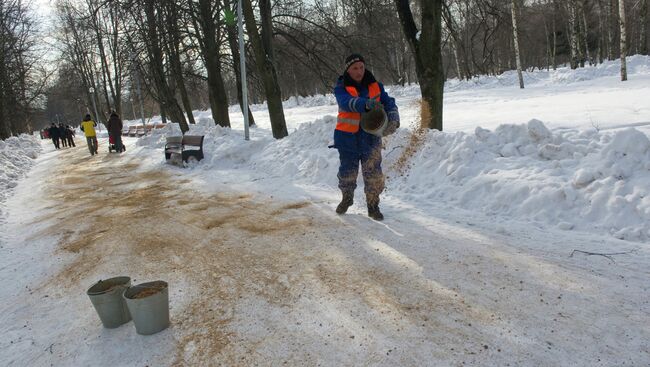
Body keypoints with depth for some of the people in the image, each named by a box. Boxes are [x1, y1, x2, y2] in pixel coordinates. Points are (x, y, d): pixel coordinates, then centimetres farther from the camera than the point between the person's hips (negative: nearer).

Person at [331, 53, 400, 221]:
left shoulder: (375, 86, 3)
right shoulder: (341, 88, -8)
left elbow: (388, 101, -1)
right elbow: (347, 102, -29)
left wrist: (393, 115, -23)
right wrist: (365, 103, -47)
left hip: (370, 136, 1)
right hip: (347, 136, -1)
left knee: (373, 171, -3)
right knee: (347, 169, 12)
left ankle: (373, 205, 11)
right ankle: (347, 197, 39)